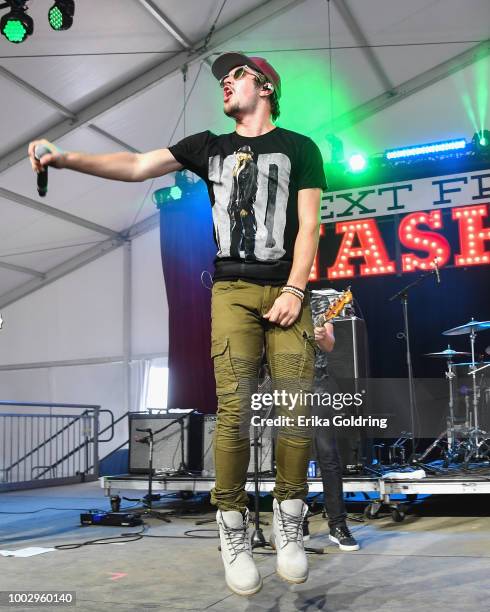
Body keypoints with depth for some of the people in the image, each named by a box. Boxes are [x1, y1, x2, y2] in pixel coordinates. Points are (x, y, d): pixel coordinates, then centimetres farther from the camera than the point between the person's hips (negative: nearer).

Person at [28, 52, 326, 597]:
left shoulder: (298, 147, 12)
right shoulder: (210, 146, 16)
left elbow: (308, 223, 3)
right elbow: (135, 166, 6)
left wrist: (295, 289, -9)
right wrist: (67, 158, -8)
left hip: (286, 291, 0)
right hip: (232, 291, 1)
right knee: (234, 409, -9)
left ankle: (288, 522, 9)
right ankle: (232, 530, 3)